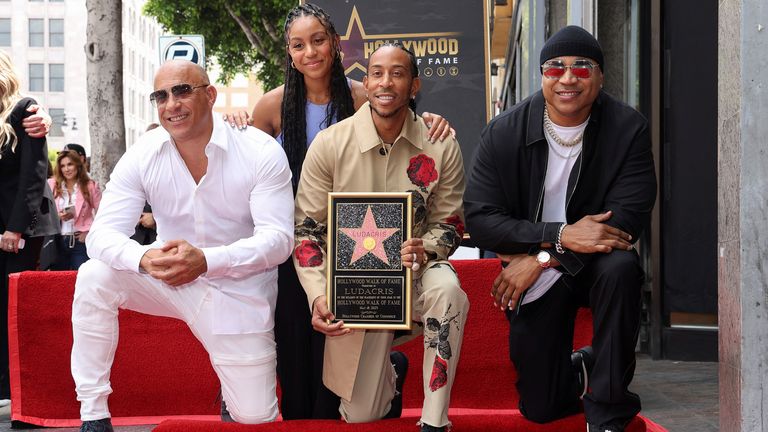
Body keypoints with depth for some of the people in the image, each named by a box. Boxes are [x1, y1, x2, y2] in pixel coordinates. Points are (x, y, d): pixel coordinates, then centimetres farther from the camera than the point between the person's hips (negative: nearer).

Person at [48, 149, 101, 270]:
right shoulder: (52, 185, 5)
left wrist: (90, 232, -7)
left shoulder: (90, 186, 3)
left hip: (80, 241, -1)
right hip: (58, 241, 2)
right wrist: (58, 217, -12)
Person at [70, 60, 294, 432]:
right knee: (95, 276, -26)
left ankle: (233, 387, 36)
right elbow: (102, 233, -15)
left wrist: (205, 259, -37)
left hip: (238, 294, -2)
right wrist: (144, 259, -39)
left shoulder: (261, 153, -17)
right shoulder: (142, 155, -10)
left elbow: (278, 238, -22)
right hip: (167, 279, 2)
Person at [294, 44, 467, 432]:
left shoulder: (441, 145, -8)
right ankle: (391, 372, 40)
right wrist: (319, 297, -20)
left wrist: (424, 250, -24)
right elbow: (306, 230, -6)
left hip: (413, 269, 0)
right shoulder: (329, 144, -10)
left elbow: (449, 224, 0)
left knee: (447, 292, -38)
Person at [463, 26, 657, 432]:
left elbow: (629, 217, -19)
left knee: (620, 268, -37)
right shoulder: (503, 133, -10)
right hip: (536, 279, 1)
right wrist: (560, 236, -29)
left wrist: (541, 258, -24)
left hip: (596, 260, -1)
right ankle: (578, 369, 40)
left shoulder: (628, 129, -13)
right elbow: (479, 219, -16)